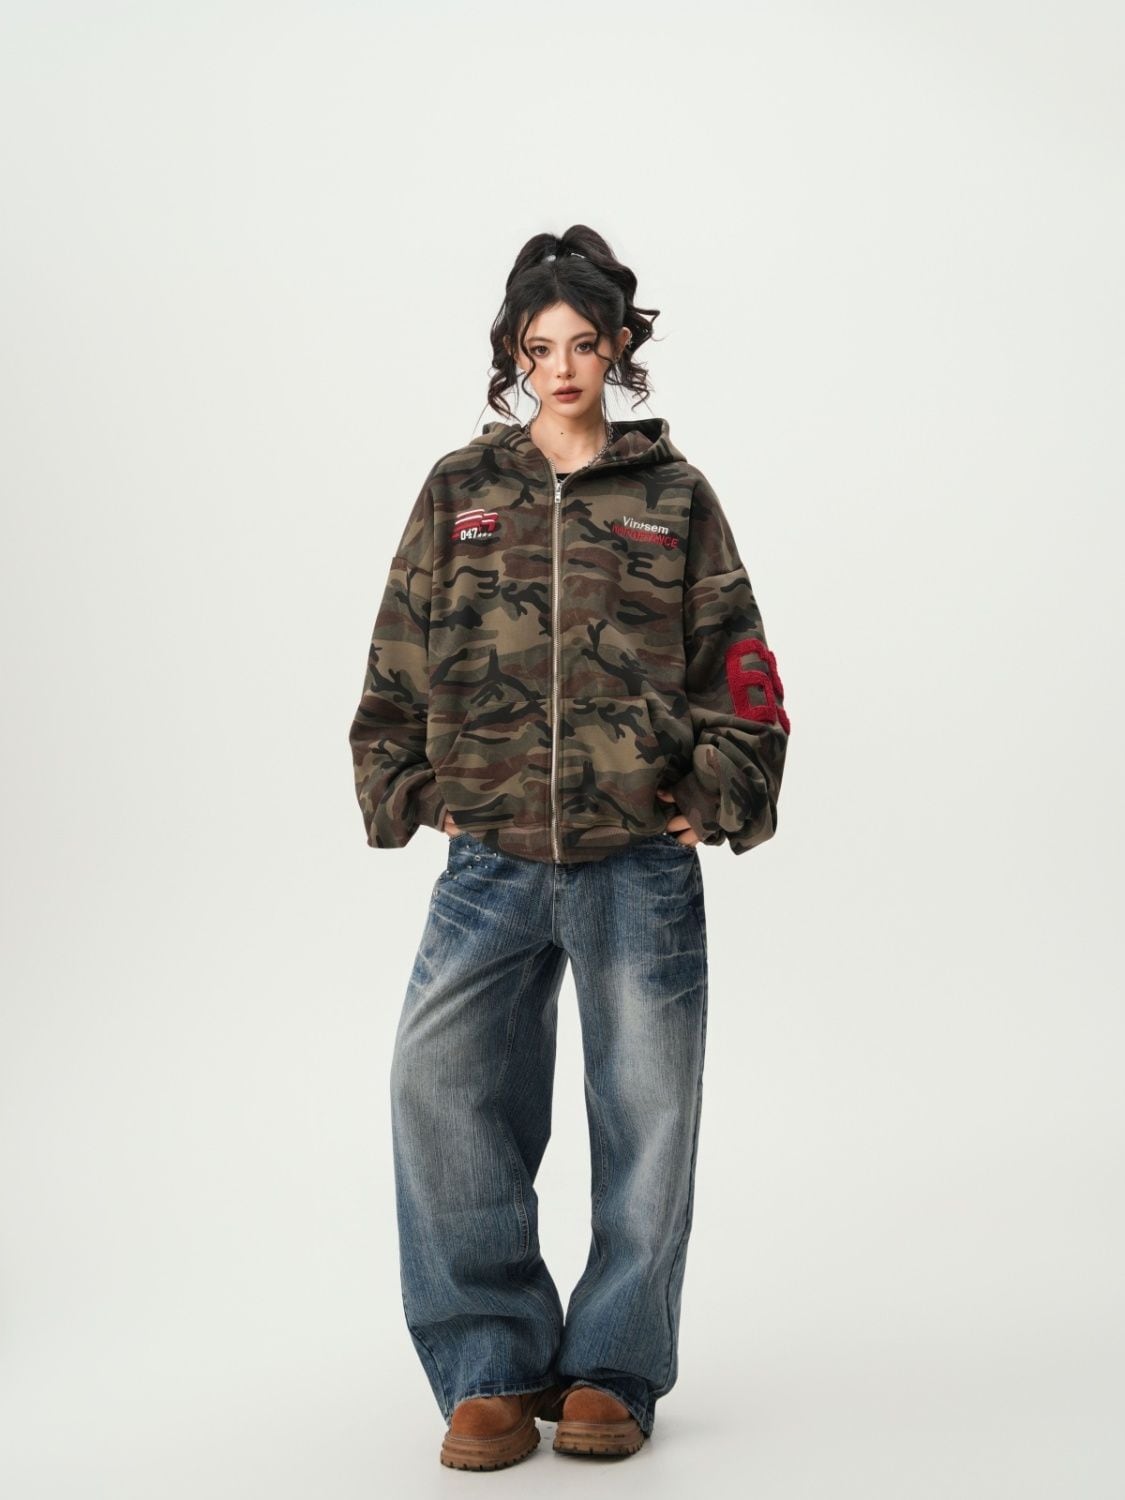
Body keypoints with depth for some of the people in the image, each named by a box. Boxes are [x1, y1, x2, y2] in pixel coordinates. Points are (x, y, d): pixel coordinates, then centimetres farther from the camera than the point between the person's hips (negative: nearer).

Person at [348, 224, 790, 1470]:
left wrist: (718, 797, 0)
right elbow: (396, 667, 13)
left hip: (641, 864, 0)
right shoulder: (459, 493, 10)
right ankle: (493, 1367, 3)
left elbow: (736, 666, 9)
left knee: (646, 1108, 3)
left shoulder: (673, 497, 8)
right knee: (438, 1083, -11)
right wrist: (410, 796, 5)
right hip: (491, 857, 1)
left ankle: (611, 1371, 20)